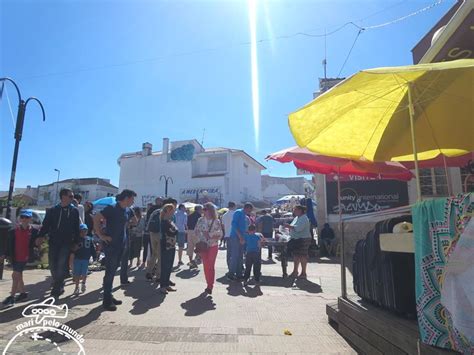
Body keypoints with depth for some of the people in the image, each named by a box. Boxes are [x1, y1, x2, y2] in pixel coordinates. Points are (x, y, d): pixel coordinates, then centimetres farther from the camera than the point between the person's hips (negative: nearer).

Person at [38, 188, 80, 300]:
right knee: (52, 265, 7)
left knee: (61, 264, -10)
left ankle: (56, 289, 3)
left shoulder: (74, 211, 5)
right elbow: (45, 225, 4)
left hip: (67, 242, -2)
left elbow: (76, 228, 6)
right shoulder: (52, 210, 6)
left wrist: (76, 242, 4)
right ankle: (59, 286, 27)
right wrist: (40, 236, -11)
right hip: (53, 241, 2)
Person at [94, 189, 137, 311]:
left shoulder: (128, 210, 7)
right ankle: (106, 301, 9)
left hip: (121, 244, 8)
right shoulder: (112, 209, -14)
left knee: (113, 270, 16)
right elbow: (96, 218, -20)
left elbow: (134, 221, 25)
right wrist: (101, 235, -19)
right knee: (110, 271, -2)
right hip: (111, 244, -8)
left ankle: (109, 296, 28)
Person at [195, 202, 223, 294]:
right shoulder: (201, 220, 0)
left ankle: (210, 286, 9)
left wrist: (210, 236, -18)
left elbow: (220, 235, -6)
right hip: (203, 246, 2)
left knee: (211, 266, -2)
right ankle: (209, 285, 20)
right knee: (205, 266, 6)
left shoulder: (216, 221, -6)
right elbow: (196, 231, 4)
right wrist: (200, 240, -9)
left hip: (213, 246, -2)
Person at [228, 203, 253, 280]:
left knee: (240, 256, 11)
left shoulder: (246, 217, 18)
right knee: (235, 256, -7)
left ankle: (239, 273, 19)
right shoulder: (238, 212, -9)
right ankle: (231, 274, 1)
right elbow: (234, 224, -18)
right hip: (235, 237, -9)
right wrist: (239, 234, -22)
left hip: (241, 238, 9)